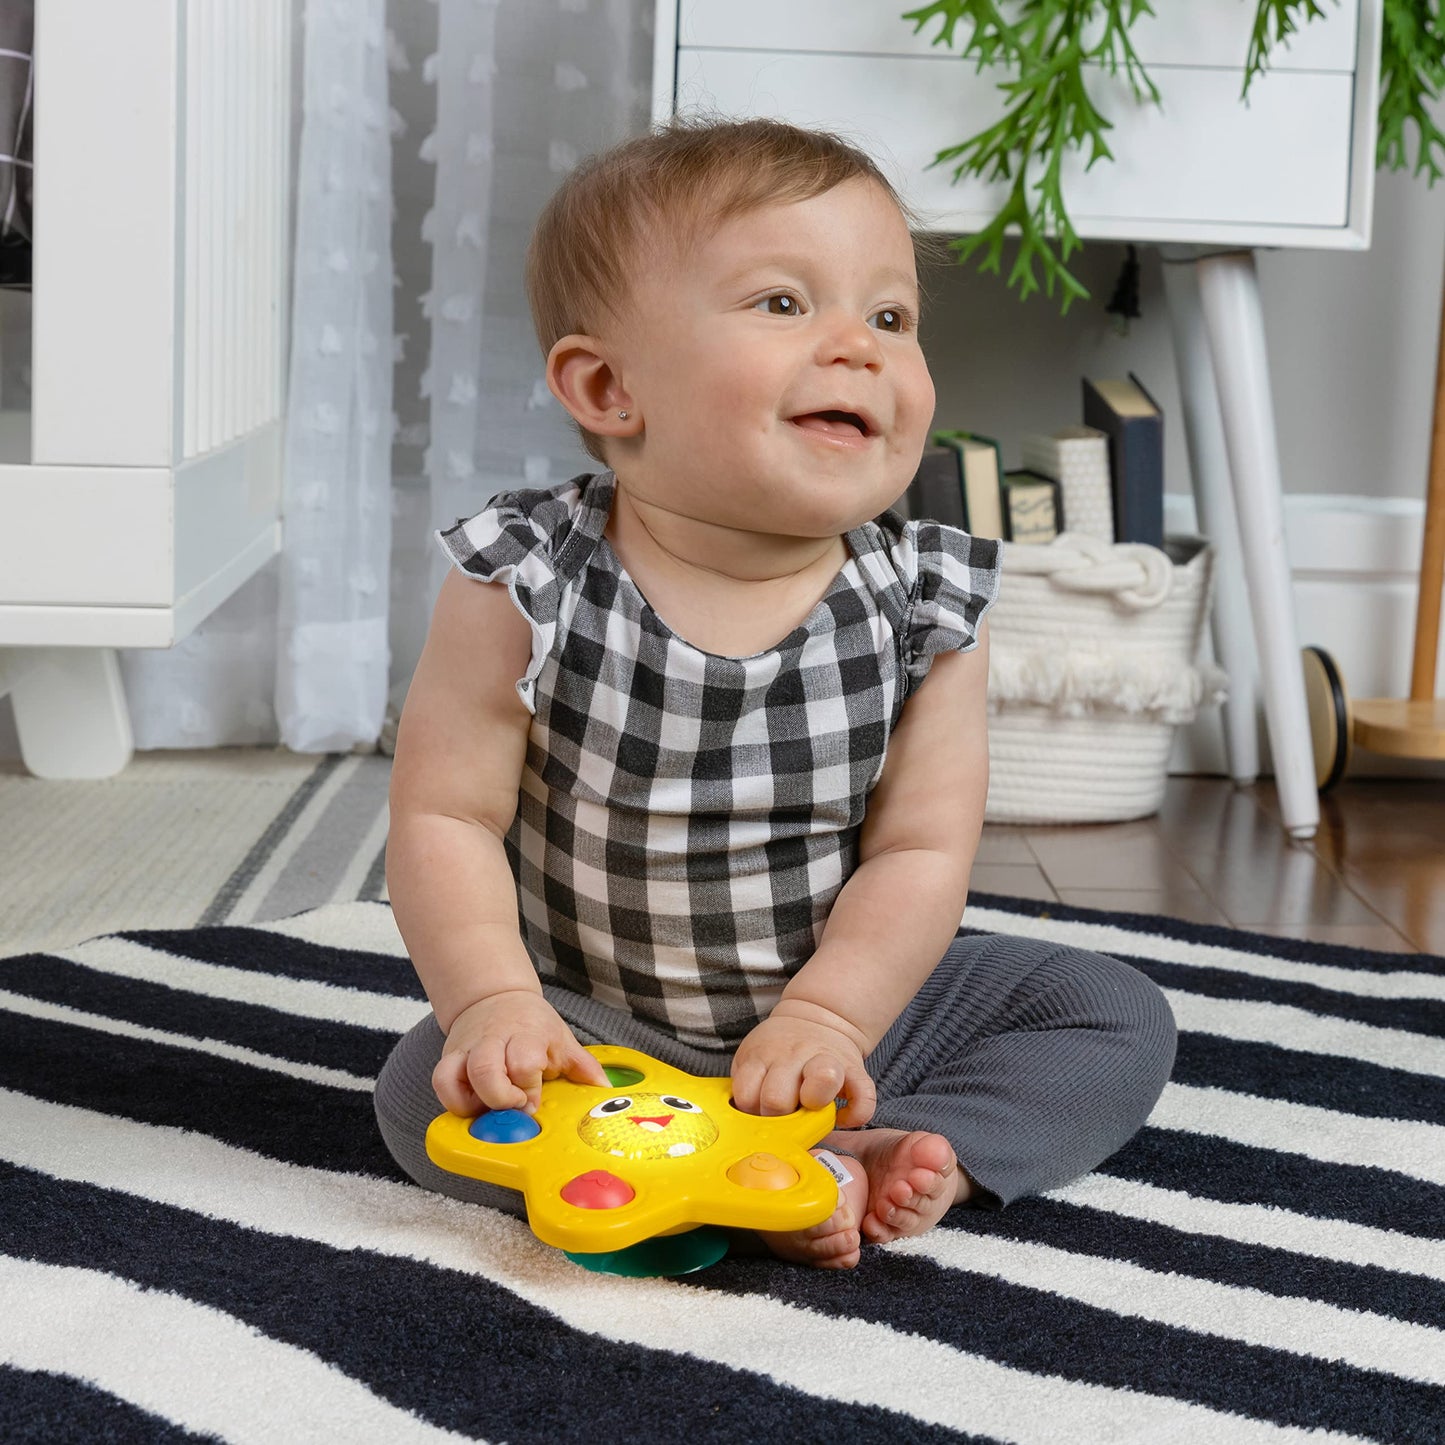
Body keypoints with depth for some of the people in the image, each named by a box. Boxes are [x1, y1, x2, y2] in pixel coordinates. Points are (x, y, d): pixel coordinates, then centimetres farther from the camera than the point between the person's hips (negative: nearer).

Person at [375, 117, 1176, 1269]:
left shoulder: (924, 607, -11)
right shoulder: (527, 590, -17)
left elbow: (921, 851, -11)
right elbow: (444, 816, -15)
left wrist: (825, 1017, -25)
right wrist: (493, 1001, -29)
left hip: (840, 1010, 3)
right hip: (594, 1028, -2)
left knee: (1119, 1019, -6)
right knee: (430, 1090, -28)